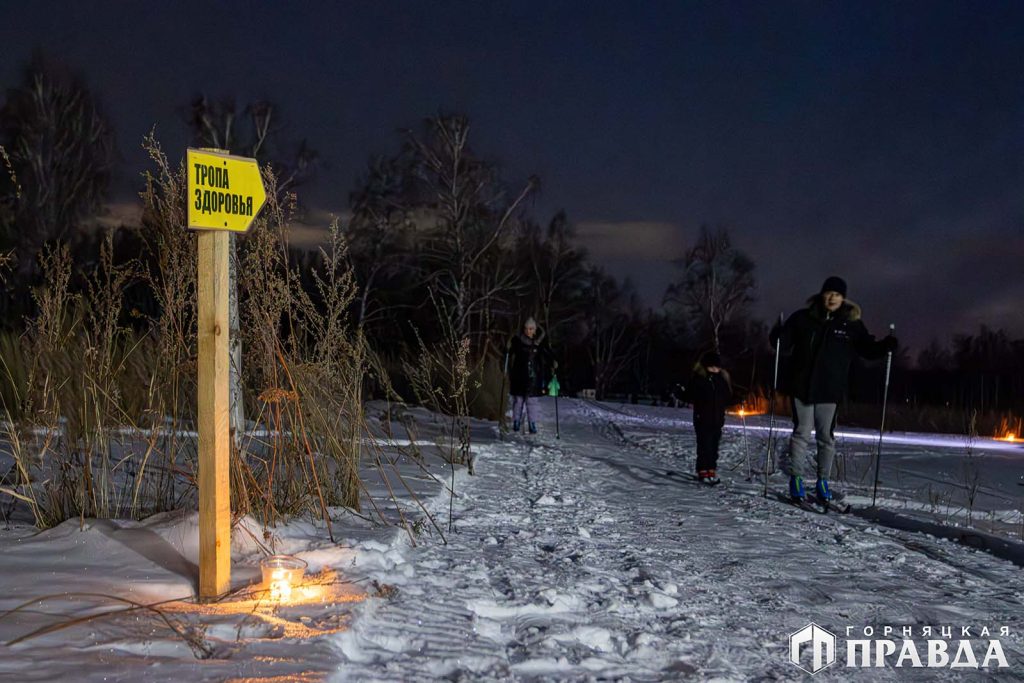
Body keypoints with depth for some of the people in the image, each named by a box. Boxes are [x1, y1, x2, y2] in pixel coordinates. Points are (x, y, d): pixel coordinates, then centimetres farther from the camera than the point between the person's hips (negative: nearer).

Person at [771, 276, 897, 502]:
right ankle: (796, 479, 10)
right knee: (801, 433, 2)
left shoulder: (852, 324, 4)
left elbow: (868, 349, 11)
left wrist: (886, 346, -8)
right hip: (801, 387, -1)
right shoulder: (803, 318, 1)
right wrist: (778, 336, -19)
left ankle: (823, 481, 17)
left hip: (829, 390, 1)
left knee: (826, 436, 6)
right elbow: (785, 344, 3)